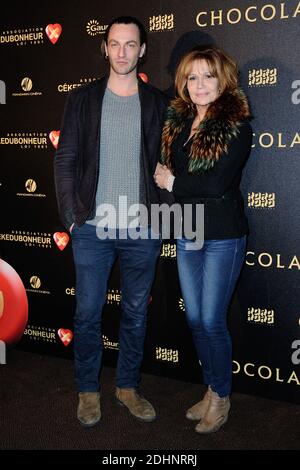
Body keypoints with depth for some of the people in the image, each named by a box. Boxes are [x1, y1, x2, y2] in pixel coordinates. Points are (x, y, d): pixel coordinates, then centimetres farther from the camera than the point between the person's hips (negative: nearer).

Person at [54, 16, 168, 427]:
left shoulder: (158, 103, 5)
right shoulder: (83, 99, 4)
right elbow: (65, 161, 2)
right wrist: (71, 217, -4)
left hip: (143, 230, 1)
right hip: (92, 227, -1)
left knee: (136, 313, 11)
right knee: (88, 313, 6)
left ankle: (128, 386, 29)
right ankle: (88, 390, 24)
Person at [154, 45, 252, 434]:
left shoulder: (236, 126, -11)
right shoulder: (176, 121, 8)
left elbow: (217, 183, -19)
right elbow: (164, 169, 7)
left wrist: (173, 183, -8)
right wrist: (187, 185, -12)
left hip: (223, 236, -6)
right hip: (186, 234, 6)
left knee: (212, 321, -1)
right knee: (195, 320, 13)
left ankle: (221, 399, 20)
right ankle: (210, 390, 31)